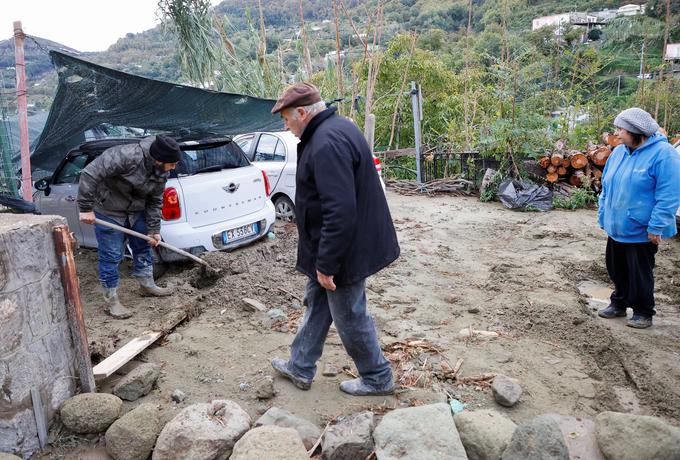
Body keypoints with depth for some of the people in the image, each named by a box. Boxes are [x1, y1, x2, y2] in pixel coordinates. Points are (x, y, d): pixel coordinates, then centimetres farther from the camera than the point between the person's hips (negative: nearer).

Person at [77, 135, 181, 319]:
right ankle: (110, 300, 9)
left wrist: (153, 230, -1)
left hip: (136, 211, 7)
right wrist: (86, 209, -30)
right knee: (111, 255, -3)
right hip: (108, 211, -7)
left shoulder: (161, 171, -9)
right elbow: (90, 174, -33)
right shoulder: (127, 156, -34)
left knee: (143, 246, 16)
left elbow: (155, 201, 1)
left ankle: (147, 284, 34)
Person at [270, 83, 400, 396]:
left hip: (343, 251, -11)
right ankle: (300, 368, 37)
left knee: (350, 317, 7)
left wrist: (326, 264, -22)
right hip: (350, 241, 11)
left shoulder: (327, 143, -26)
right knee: (317, 303, 20)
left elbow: (340, 212, -31)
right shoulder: (336, 128, 9)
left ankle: (378, 379, 28)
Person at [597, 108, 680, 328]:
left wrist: (656, 227, -19)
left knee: (640, 274, 6)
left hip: (641, 232, -7)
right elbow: (606, 187, 14)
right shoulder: (618, 152, 6)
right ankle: (619, 304, 35)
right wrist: (603, 216, 12)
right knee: (617, 269, 17)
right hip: (616, 228, 7)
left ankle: (643, 312, 23)